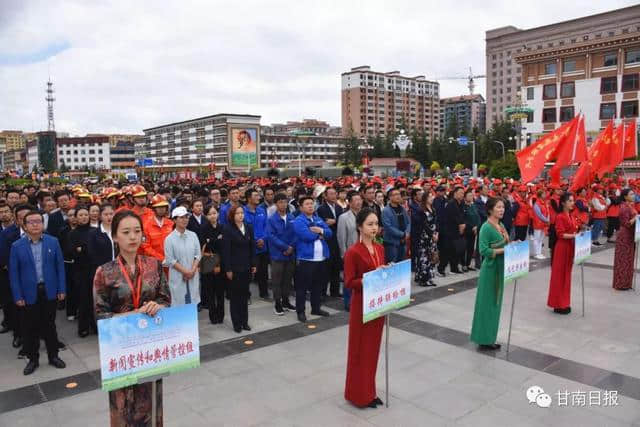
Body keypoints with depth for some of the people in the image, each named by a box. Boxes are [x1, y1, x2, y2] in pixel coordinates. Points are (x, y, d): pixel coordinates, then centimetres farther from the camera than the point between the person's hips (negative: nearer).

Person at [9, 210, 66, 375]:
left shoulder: (53, 242, -1)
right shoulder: (17, 246, -3)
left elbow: (60, 266, 1)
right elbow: (13, 273, -2)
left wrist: (61, 289, -2)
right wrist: (17, 296, -6)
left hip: (50, 291, 1)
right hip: (29, 293, 0)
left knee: (49, 325, 12)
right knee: (30, 328, 9)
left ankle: (53, 356, 25)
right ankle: (33, 359, 24)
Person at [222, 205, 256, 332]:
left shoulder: (248, 228, 7)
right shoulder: (228, 230, -8)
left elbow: (252, 247, 9)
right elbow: (226, 250, -11)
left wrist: (254, 264, 4)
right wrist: (228, 269, -13)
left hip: (247, 267, 4)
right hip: (234, 268, -4)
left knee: (245, 294, 11)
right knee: (235, 295, 5)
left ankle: (244, 321, 21)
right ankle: (236, 323, 15)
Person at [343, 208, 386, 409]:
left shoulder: (380, 249, 5)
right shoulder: (353, 252, -16)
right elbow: (349, 282, -16)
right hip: (362, 304, -7)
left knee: (373, 347, 16)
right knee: (360, 348, 6)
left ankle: (369, 391, 30)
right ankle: (358, 394, 21)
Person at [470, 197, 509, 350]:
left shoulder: (501, 226, 9)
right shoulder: (486, 227, -16)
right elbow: (484, 251, -22)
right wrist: (505, 249, -21)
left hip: (500, 268, 9)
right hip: (490, 269, -9)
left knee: (495, 303, 13)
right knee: (487, 304, 0)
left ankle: (489, 338, 23)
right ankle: (484, 340, 10)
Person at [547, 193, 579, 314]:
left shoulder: (571, 216, 12)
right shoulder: (560, 217, -14)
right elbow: (560, 234, -19)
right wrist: (574, 235, -25)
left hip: (570, 247, 9)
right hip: (562, 248, -9)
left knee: (567, 275, 14)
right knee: (559, 275, -1)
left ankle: (564, 303, 23)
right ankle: (558, 305, 6)